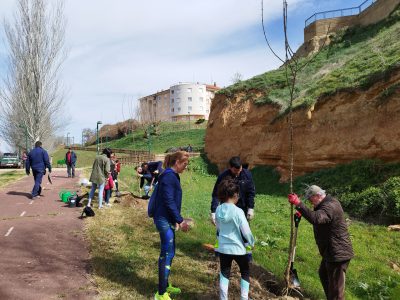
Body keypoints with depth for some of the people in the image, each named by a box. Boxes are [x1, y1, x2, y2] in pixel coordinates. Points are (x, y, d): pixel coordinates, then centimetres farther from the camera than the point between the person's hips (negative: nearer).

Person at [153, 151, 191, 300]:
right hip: (165, 220, -10)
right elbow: (168, 201, -22)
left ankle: (165, 285, 32)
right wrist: (180, 220, -16)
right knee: (167, 254, -2)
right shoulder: (168, 176, -19)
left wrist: (176, 219, 13)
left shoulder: (172, 176, 11)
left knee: (168, 253, 18)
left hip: (167, 220, 10)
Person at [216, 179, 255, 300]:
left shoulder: (218, 210, -5)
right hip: (238, 248, -3)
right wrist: (252, 242, 2)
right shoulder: (238, 211, -21)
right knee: (245, 272, 19)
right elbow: (246, 231, -16)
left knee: (224, 274, 16)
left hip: (223, 247, 4)